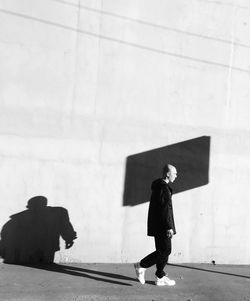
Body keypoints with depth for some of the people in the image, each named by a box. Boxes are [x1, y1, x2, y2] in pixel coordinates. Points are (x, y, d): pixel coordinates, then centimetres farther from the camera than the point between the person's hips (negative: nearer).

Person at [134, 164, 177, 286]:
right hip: (162, 226, -10)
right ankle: (141, 265, 3)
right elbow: (166, 209, -21)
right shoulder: (164, 188, -16)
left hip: (157, 225, 10)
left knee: (163, 251, 14)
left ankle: (160, 277, 20)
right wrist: (169, 227, -20)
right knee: (164, 251, -3)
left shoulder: (158, 186, 15)